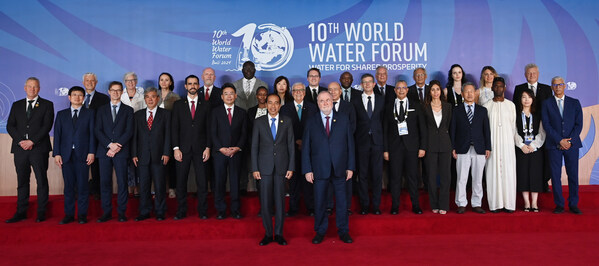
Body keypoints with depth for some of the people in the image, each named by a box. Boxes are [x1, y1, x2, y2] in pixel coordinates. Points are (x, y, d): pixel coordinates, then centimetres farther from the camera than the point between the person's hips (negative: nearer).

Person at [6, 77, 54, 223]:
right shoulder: (16, 105, 16)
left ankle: (41, 212, 6)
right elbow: (10, 126, 9)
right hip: (20, 148, 3)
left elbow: (47, 126, -5)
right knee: (22, 181, 8)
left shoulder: (47, 105, 6)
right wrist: (21, 141, -7)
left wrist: (32, 141, -13)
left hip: (39, 148, -3)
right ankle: (21, 212, 14)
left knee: (42, 181, 0)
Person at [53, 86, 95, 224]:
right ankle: (69, 214, 12)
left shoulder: (89, 113, 10)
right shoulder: (61, 114, 15)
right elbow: (57, 134, 9)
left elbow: (92, 133, 3)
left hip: (83, 155, -2)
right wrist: (57, 153, -1)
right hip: (66, 155, 2)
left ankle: (82, 214, 7)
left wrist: (91, 152, -6)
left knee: (83, 185, -1)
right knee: (69, 185, 4)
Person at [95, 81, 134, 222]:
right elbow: (97, 130, 5)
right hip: (104, 151, 2)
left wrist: (117, 146, -11)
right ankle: (107, 212, 10)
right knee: (105, 182, 2)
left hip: (121, 151, -2)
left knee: (122, 182, -1)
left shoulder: (128, 110, 10)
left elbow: (129, 131, 0)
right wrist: (109, 144, -10)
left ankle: (121, 212, 6)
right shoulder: (101, 110, 15)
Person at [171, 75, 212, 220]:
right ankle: (181, 211, 14)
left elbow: (209, 129, 7)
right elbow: (174, 128, 4)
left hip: (200, 149, 0)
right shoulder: (178, 105, 9)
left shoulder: (205, 106, 10)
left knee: (202, 182, 1)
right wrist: (176, 148, -5)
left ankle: (202, 211, 11)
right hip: (183, 149, 0)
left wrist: (208, 148, -3)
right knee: (181, 181, 3)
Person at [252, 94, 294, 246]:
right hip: (265, 167, 0)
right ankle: (268, 234, 15)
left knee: (280, 201, 4)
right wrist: (254, 168, -2)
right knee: (265, 202, 2)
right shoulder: (259, 122, 4)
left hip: (281, 167, 0)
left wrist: (291, 167, 0)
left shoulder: (287, 122, 5)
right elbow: (254, 146, 4)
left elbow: (291, 145, 5)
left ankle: (279, 234, 17)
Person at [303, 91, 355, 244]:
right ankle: (320, 232, 24)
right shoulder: (311, 122, 5)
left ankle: (343, 232, 24)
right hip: (319, 170, 0)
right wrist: (307, 170, -4)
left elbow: (350, 144, 5)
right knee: (319, 203, 7)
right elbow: (305, 148, 3)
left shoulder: (343, 119, 6)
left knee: (342, 202, 8)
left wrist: (350, 167, 0)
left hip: (340, 169, 1)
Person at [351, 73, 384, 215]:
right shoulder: (355, 101, 5)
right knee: (363, 174, 4)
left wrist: (384, 140, 0)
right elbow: (353, 123, 4)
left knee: (377, 174, 3)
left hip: (377, 141, 1)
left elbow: (384, 120, 7)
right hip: (362, 141, 0)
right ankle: (364, 205, 15)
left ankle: (376, 205, 14)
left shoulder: (381, 100, 8)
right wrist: (353, 142, -3)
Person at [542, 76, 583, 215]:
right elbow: (546, 125, -2)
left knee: (573, 175, 2)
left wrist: (570, 141, -9)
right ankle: (559, 204, 8)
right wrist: (560, 140, -10)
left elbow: (579, 124, 4)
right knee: (555, 175, 0)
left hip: (572, 144, 1)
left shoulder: (575, 103, 10)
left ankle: (573, 204, 12)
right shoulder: (546, 104, 6)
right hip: (554, 145, -1)